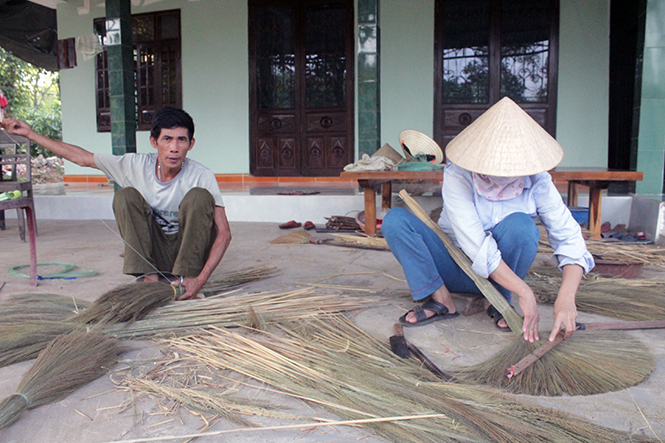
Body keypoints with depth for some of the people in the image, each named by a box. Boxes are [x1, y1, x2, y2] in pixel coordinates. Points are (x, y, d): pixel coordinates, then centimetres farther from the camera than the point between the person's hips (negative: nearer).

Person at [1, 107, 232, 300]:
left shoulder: (201, 176, -19)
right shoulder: (136, 166, -9)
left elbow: (224, 232, -23)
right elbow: (81, 157, 5)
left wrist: (200, 279, -36)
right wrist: (29, 133, 6)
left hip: (191, 252, -3)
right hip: (154, 254, 3)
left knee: (199, 196, -27)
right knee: (126, 196, -19)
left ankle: (186, 276, -23)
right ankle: (148, 276, -21)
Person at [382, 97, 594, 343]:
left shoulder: (536, 182, -14)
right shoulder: (458, 176, -21)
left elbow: (570, 239, -16)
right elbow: (476, 246, -30)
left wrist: (566, 298, -33)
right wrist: (524, 292, -34)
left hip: (506, 269, 1)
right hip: (457, 268, -1)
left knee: (520, 224, -32)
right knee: (394, 220, -23)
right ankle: (441, 300, -18)